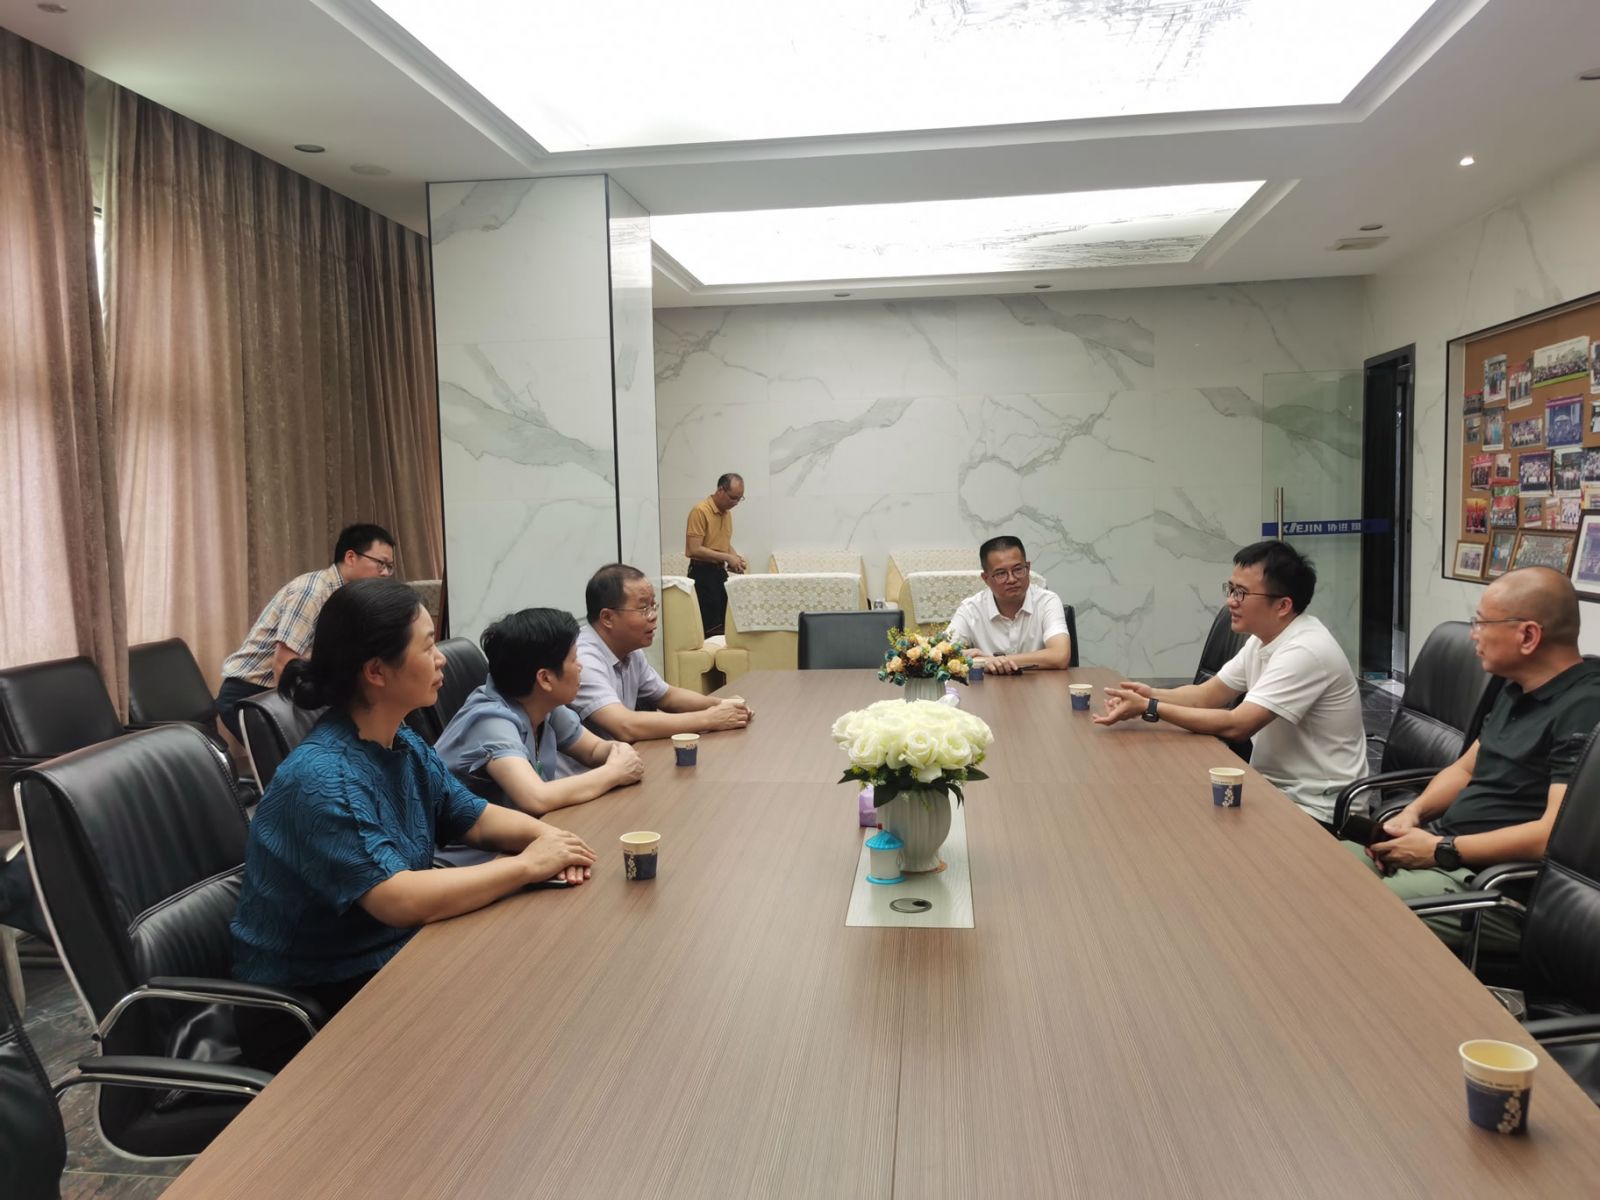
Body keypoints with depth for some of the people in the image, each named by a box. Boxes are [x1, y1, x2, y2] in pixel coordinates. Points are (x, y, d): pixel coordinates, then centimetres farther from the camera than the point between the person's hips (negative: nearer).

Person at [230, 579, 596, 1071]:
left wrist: (543, 834, -9)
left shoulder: (405, 746, 1)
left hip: (390, 960, 8)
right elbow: (401, 900, -34)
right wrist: (527, 865, -25)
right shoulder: (320, 778, -27)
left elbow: (476, 817, 12)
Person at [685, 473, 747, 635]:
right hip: (703, 573, -8)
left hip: (720, 571, 8)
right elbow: (695, 550, -21)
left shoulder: (727, 512, 10)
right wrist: (727, 558, -19)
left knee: (724, 623, 8)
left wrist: (736, 558, 2)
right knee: (711, 628, -8)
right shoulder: (700, 511, -16)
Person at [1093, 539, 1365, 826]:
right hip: (1274, 787, 8)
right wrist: (1150, 694, -13)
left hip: (1311, 808, -8)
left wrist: (1150, 708, -25)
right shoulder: (1263, 638, 5)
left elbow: (1236, 725, -28)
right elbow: (1206, 695, 6)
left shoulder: (1305, 651, -24)